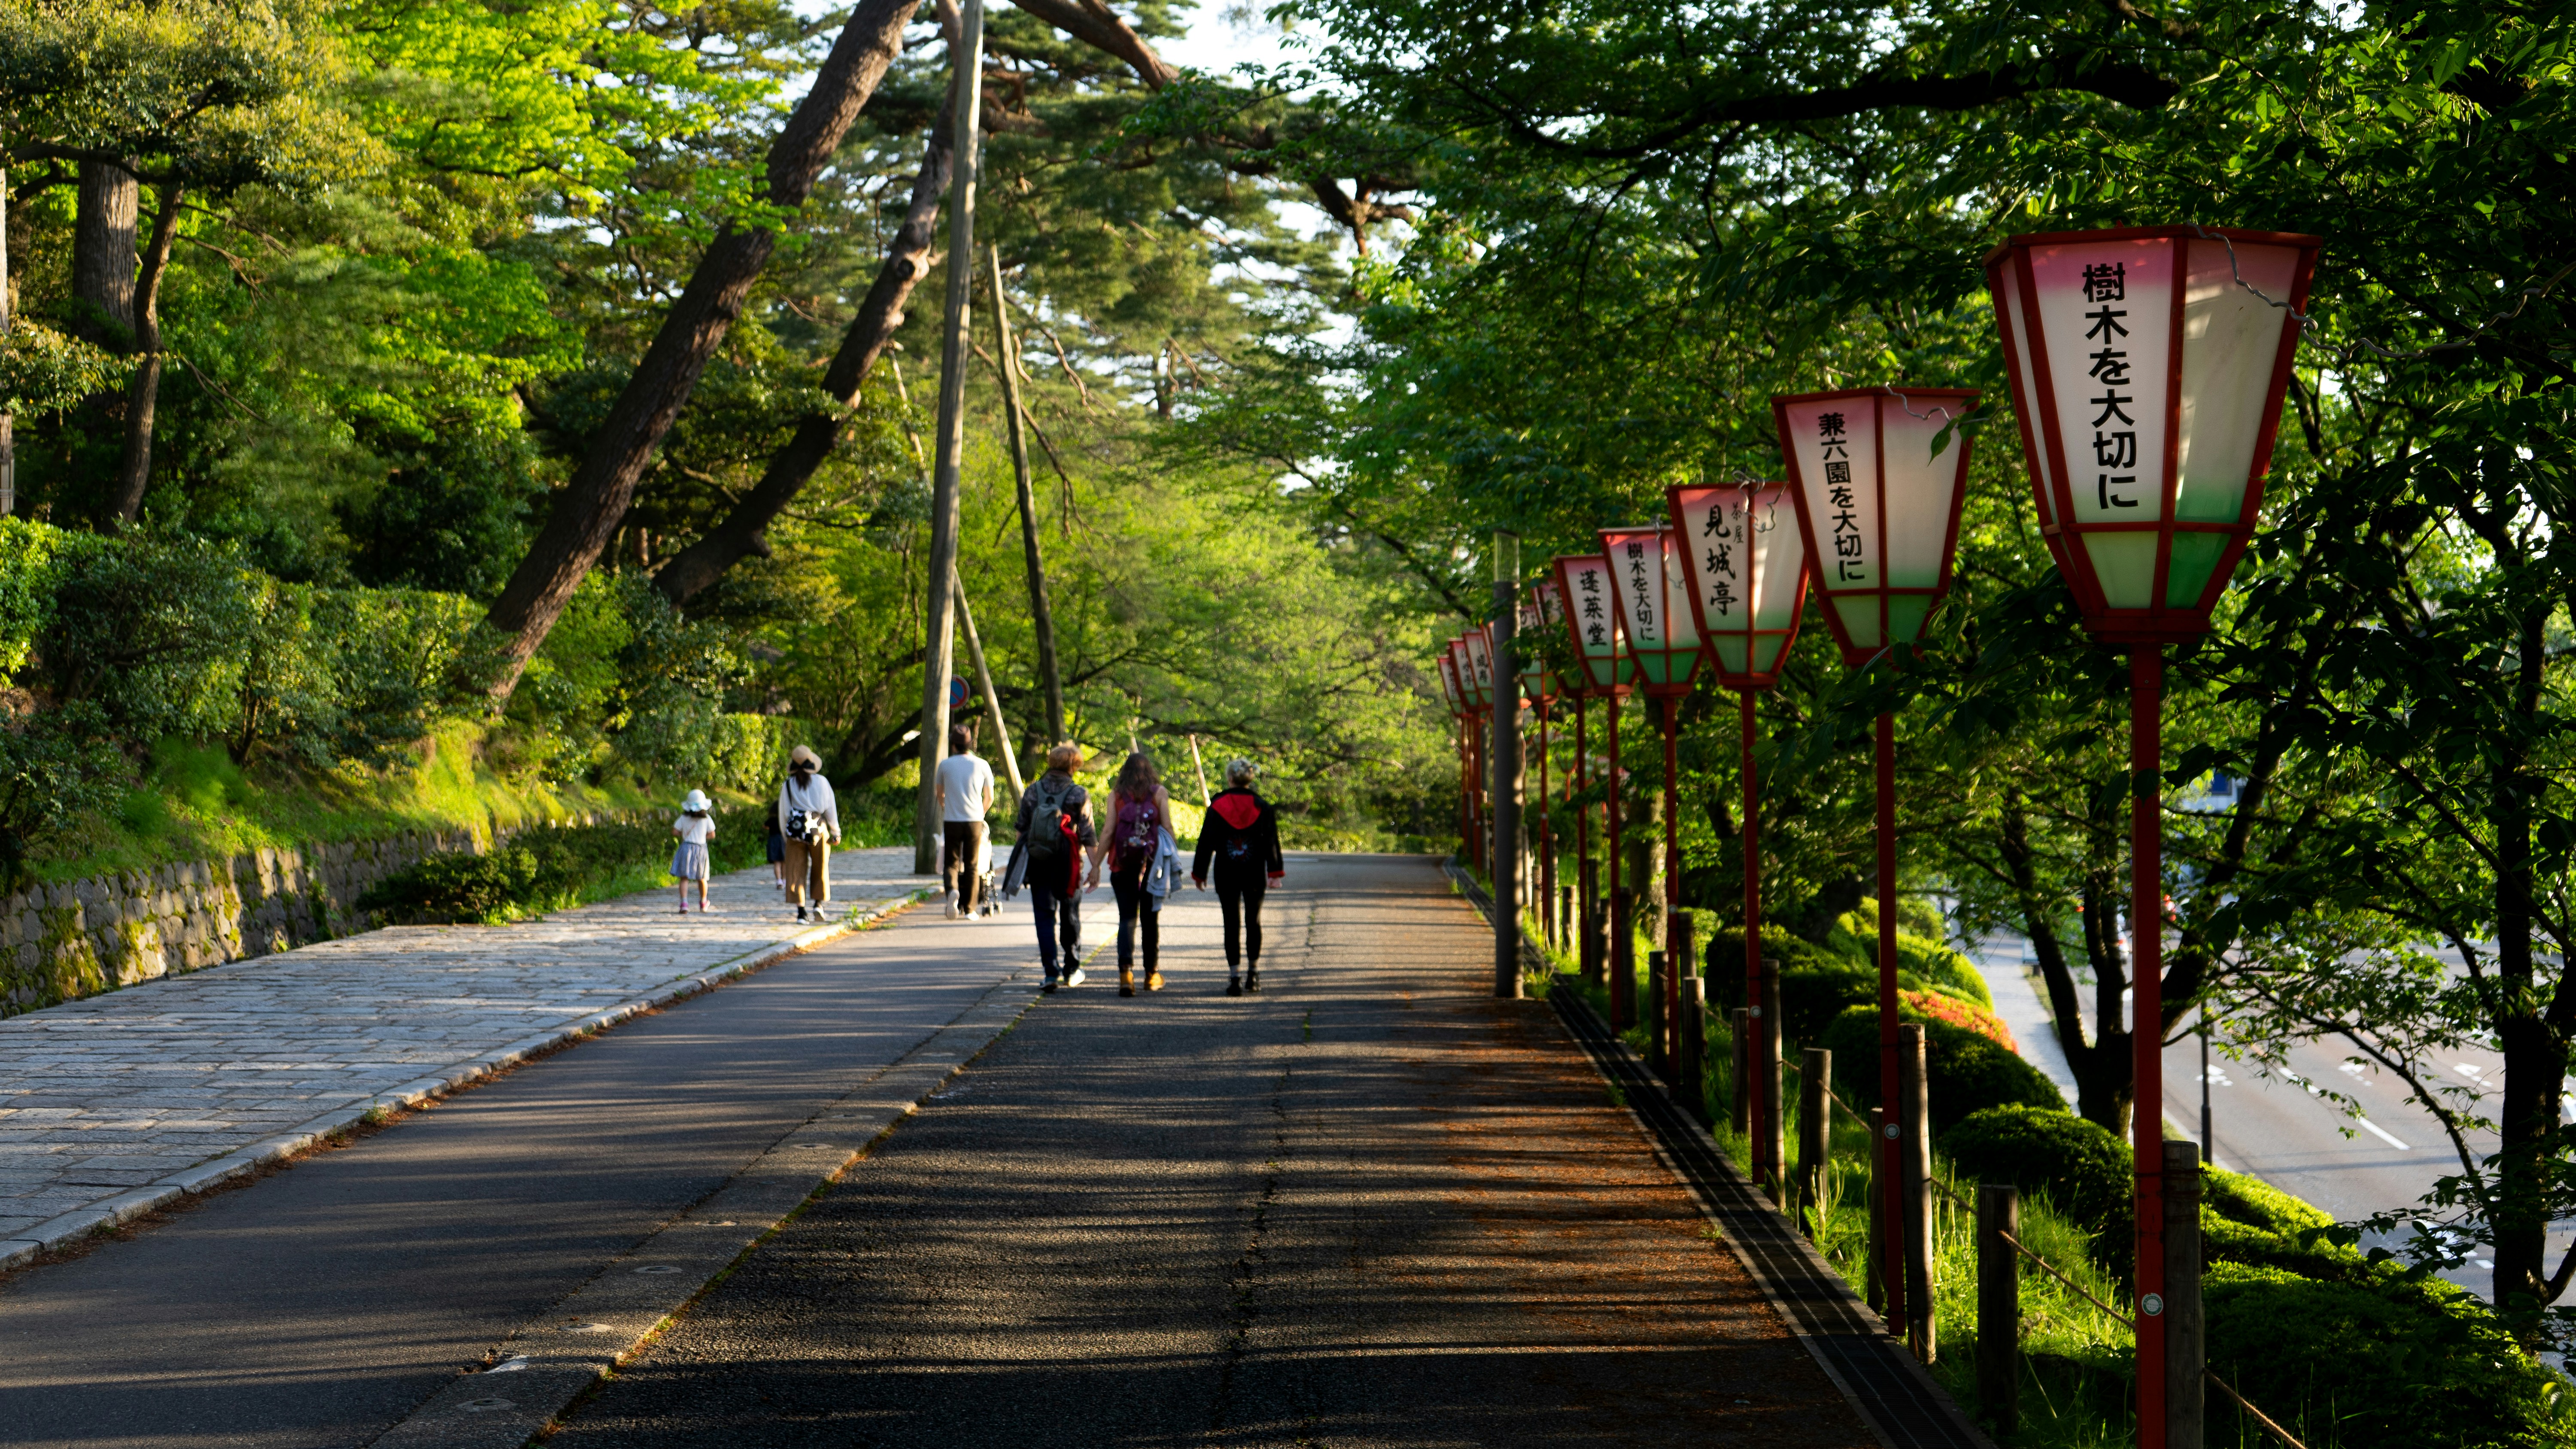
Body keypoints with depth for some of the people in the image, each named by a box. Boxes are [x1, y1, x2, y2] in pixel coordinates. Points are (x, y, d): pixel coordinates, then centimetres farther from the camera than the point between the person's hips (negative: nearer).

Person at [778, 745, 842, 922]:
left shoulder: (788, 786, 3)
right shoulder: (822, 782, 0)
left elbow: (784, 813, 6)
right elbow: (831, 809, 2)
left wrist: (786, 836, 15)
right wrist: (836, 833, 10)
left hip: (796, 830, 0)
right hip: (818, 828, 0)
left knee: (797, 871, 3)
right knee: (820, 869, 14)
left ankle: (801, 909, -2)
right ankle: (818, 903, 3)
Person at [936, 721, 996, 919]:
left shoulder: (945, 765, 2)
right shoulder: (982, 766, 2)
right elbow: (989, 798, 8)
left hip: (951, 821, 0)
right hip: (974, 821, 0)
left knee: (951, 863, 8)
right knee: (972, 866, 8)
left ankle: (952, 889, -23)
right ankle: (969, 910, 7)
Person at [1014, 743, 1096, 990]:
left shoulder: (1033, 792, 1)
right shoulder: (1079, 795, -6)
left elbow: (1021, 829, 5)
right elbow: (1087, 835, -7)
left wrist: (1022, 861, 16)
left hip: (1038, 862, 1)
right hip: (1067, 864, -1)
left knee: (1045, 916, 3)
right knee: (1070, 915, 15)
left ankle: (1050, 973, -9)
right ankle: (1072, 970, 24)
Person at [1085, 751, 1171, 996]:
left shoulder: (1116, 794, 2)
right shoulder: (1159, 792, 2)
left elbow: (1109, 832, -3)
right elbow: (1167, 828, -4)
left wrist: (1096, 865, 1)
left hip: (1123, 865, 0)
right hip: (1153, 865, 1)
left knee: (1127, 919, 0)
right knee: (1150, 919, 12)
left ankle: (1126, 971, -19)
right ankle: (1152, 975, 22)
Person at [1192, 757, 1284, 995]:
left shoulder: (1217, 807, -1)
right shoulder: (1262, 808, 1)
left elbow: (1206, 843, 1)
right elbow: (1271, 842, -4)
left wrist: (1199, 874, 8)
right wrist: (1275, 872, -4)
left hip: (1226, 876, -1)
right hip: (1255, 875, 1)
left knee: (1232, 925, 1)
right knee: (1253, 922, 14)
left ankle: (1235, 978, -5)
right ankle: (1253, 973, 16)